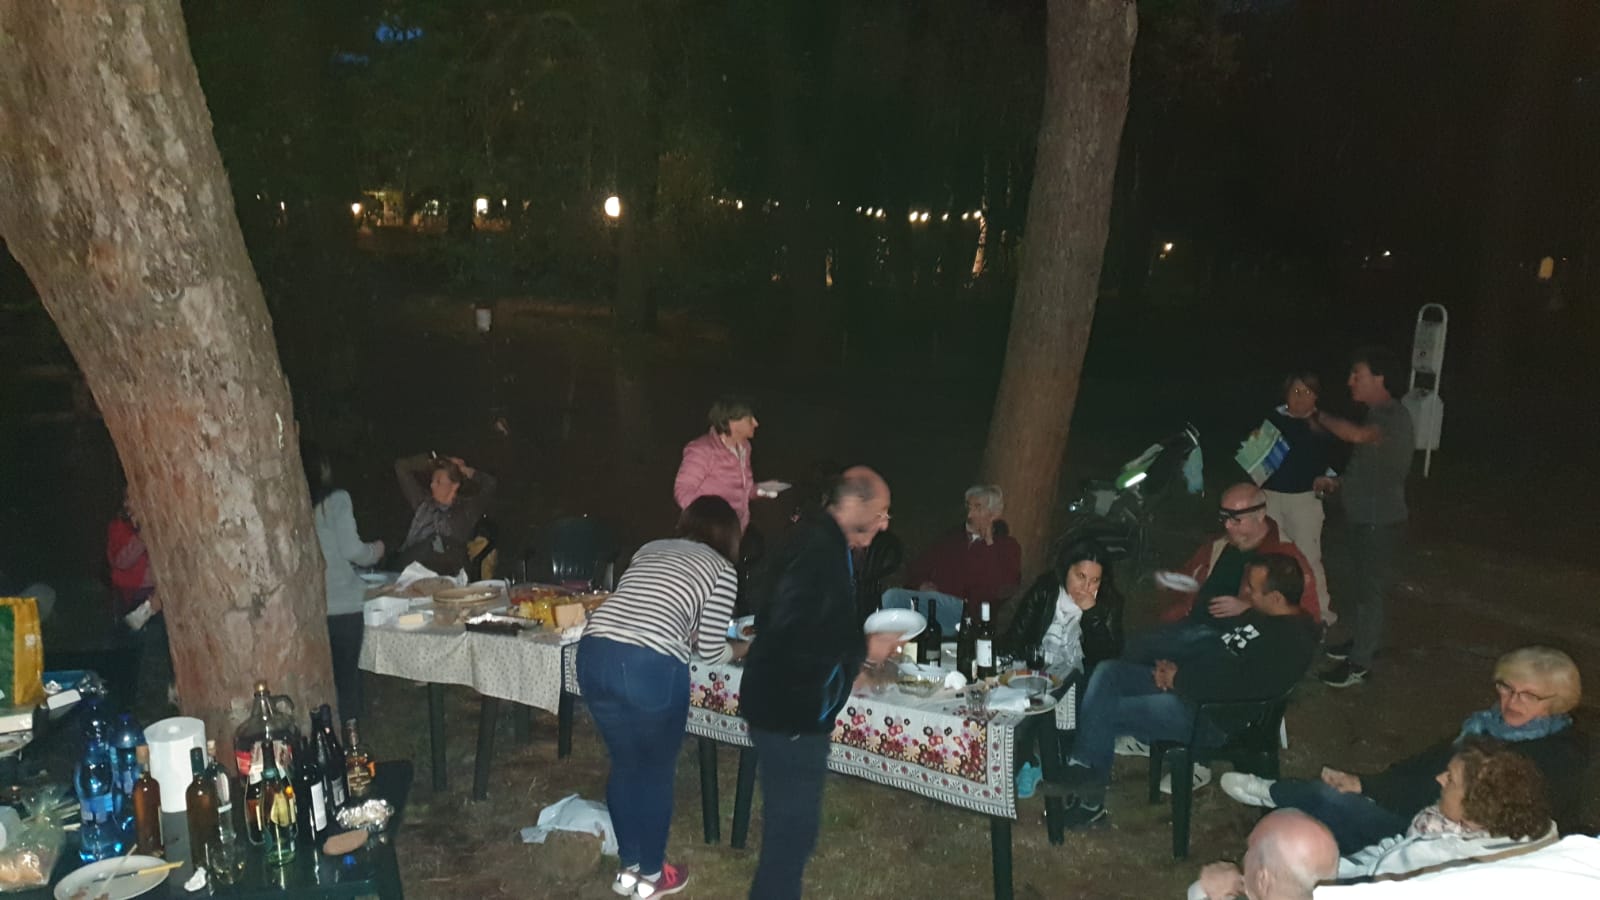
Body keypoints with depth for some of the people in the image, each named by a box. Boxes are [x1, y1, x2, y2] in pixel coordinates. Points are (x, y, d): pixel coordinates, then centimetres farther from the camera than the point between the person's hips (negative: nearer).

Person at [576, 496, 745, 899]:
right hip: (651, 668, -5)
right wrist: (738, 650, 30)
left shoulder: (650, 549, 25)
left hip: (595, 655, 5)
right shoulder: (722, 570, 10)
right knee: (656, 771, 17)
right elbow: (710, 649, 8)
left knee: (624, 764, 24)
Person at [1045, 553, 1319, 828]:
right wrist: (1175, 666, 2)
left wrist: (1180, 679, -15)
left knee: (1104, 710, -15)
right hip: (1183, 685, 10)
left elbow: (1239, 687, -26)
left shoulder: (1292, 642, -19)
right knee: (1108, 671, -6)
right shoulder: (1258, 614, 12)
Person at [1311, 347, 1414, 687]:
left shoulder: (1395, 416, -21)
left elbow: (1357, 434, -41)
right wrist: (1337, 482, 7)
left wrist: (1319, 416, -24)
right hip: (1360, 518, 10)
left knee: (1368, 589, 1)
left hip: (1381, 523, -10)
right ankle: (1363, 640, 39)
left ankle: (1359, 664, 13)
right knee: (1346, 576, 21)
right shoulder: (1377, 415, 10)